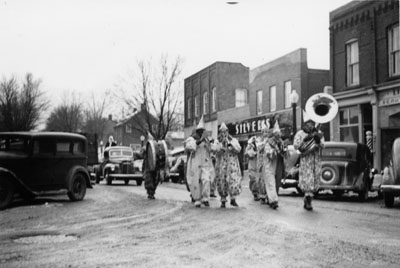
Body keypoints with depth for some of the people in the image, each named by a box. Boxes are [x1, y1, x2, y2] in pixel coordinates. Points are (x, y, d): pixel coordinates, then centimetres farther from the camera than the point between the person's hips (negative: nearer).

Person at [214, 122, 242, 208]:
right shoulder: (218, 142, 10)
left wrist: (230, 144, -13)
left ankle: (233, 199, -6)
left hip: (232, 164, 0)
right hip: (221, 164, 0)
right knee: (222, 182, -2)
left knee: (234, 180, -14)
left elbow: (238, 149, -4)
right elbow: (217, 150, -7)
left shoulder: (233, 140, 10)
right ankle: (223, 201, 7)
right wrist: (222, 143, -17)